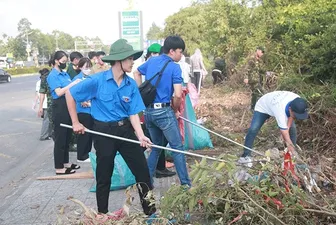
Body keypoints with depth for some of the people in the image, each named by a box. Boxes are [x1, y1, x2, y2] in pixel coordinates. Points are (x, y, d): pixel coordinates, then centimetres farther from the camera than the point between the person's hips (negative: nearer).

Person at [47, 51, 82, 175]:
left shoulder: (65, 74, 13)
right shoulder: (52, 76, -9)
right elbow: (59, 92, -19)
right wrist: (73, 83, -19)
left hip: (68, 106, 8)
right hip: (59, 107, -8)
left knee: (67, 136, 15)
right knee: (60, 138, -3)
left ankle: (65, 162, 28)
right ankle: (59, 168, 5)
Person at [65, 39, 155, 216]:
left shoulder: (131, 84, -2)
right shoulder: (97, 80, -15)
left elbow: (133, 113, -1)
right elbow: (70, 94, -7)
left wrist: (141, 135, -15)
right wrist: (75, 123, -4)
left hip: (125, 129, 4)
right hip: (104, 132, -4)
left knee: (142, 170, 5)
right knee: (104, 176, 10)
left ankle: (150, 210, 23)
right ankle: (102, 213, 32)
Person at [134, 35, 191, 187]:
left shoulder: (151, 61, 10)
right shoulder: (174, 67, -10)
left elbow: (136, 73, 27)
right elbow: (178, 95, -17)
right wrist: (175, 110, 2)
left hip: (148, 111, 7)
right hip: (163, 111, -7)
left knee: (156, 146, 20)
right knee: (177, 147, 4)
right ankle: (185, 183, 9)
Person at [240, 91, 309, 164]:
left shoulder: (298, 101, -32)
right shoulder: (280, 111, -47)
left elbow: (291, 116, -11)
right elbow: (284, 133, -40)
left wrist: (288, 127, -20)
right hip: (263, 107, -6)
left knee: (292, 129, -6)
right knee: (253, 129, -21)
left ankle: (293, 153, 10)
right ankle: (246, 155, -9)